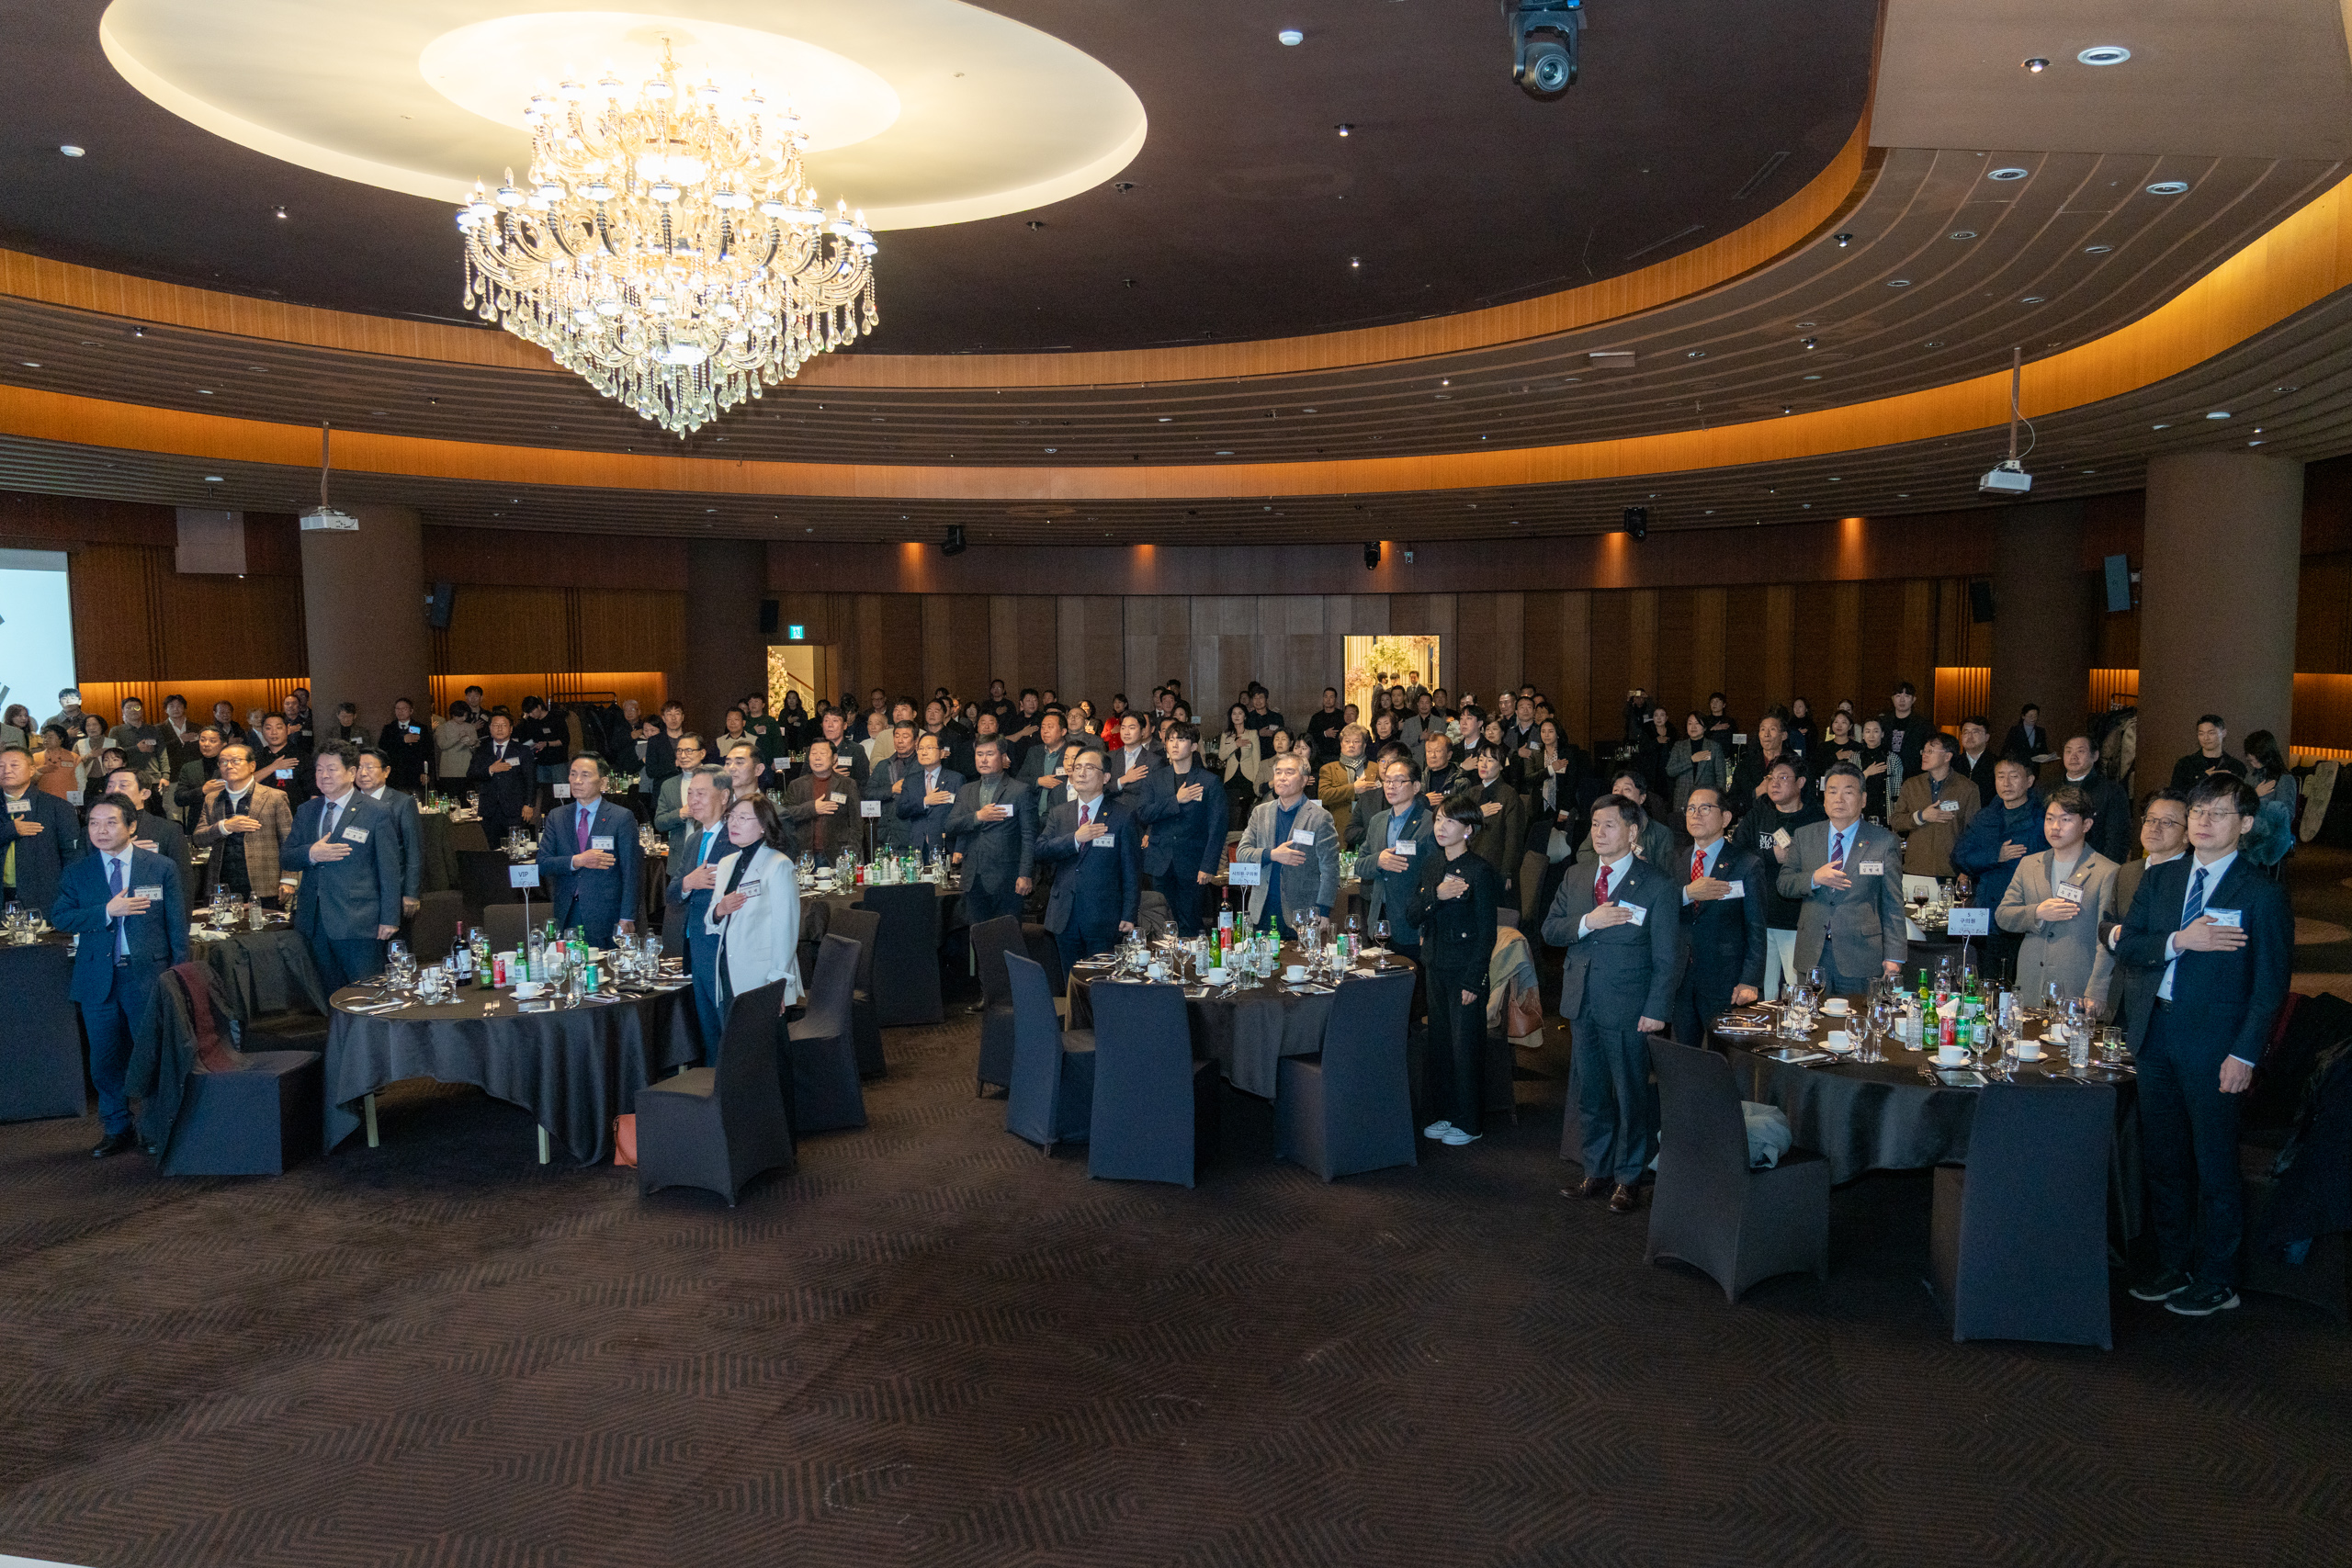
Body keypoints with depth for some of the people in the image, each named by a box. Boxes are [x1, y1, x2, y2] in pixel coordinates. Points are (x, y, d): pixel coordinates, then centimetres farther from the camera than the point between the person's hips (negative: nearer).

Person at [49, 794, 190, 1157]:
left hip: (149, 977, -2)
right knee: (105, 1059, 8)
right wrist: (107, 911, -16)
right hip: (98, 980, 2)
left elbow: (177, 926, 2)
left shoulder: (162, 868, 2)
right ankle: (117, 1130, 22)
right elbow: (60, 917, -2)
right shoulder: (76, 873, 8)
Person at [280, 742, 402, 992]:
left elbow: (389, 869, -3)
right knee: (331, 996, 9)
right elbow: (284, 858, 13)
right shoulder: (307, 810, 15)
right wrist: (311, 854, -11)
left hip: (358, 924, -5)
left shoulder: (375, 814, -1)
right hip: (314, 922, 5)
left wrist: (389, 919, -8)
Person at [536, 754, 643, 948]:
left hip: (605, 917, -3)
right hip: (567, 915, 3)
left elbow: (630, 872, -3)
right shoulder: (556, 816, 11)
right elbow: (542, 864, 5)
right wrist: (576, 861, -13)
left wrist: (626, 918, -9)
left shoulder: (622, 818, -1)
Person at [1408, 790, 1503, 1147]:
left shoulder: (1480, 873, -13)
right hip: (1434, 967, 7)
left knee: (1466, 1045, 1)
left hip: (1465, 970, -7)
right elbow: (1412, 915, 5)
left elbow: (1487, 933, -12)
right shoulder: (1430, 864, 8)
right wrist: (1436, 895, -14)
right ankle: (1447, 1113, 26)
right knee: (1439, 1042, 13)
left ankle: (1469, 1123, 13)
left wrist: (1474, 981, -15)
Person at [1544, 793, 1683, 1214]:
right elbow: (1549, 930, 6)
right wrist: (1588, 921, -12)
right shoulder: (1575, 878, 11)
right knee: (1590, 1093, 13)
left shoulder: (1658, 884, -6)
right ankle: (1596, 1170, 27)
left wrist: (1656, 1009, -12)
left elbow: (1668, 955, -7)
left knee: (1631, 1095, 4)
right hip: (1582, 1004, 5)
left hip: (1629, 1008, -5)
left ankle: (1628, 1177, 17)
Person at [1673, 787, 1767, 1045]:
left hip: (1725, 985, -4)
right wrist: (1686, 894, -16)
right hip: (1681, 983, 4)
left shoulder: (1747, 865, -1)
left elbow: (1756, 930, -5)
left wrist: (1750, 982, -13)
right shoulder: (1675, 862, 12)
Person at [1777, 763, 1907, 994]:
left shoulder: (1884, 842, 2)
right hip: (1812, 956, 2)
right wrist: (1814, 879, -14)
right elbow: (1784, 884, 6)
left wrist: (1893, 958, -4)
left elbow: (1893, 905, 1)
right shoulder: (1804, 836, 10)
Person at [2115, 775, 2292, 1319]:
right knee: (2163, 1159, 14)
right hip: (2155, 1033, 5)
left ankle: (2217, 1280, 18)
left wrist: (2245, 1054, -13)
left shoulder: (2261, 893, -6)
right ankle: (2173, 1266, 28)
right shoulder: (2159, 880, 10)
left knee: (2214, 1167, 4)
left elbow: (2270, 984, -8)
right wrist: (2179, 940, -15)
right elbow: (2126, 948, 3)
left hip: (2214, 1041, -5)